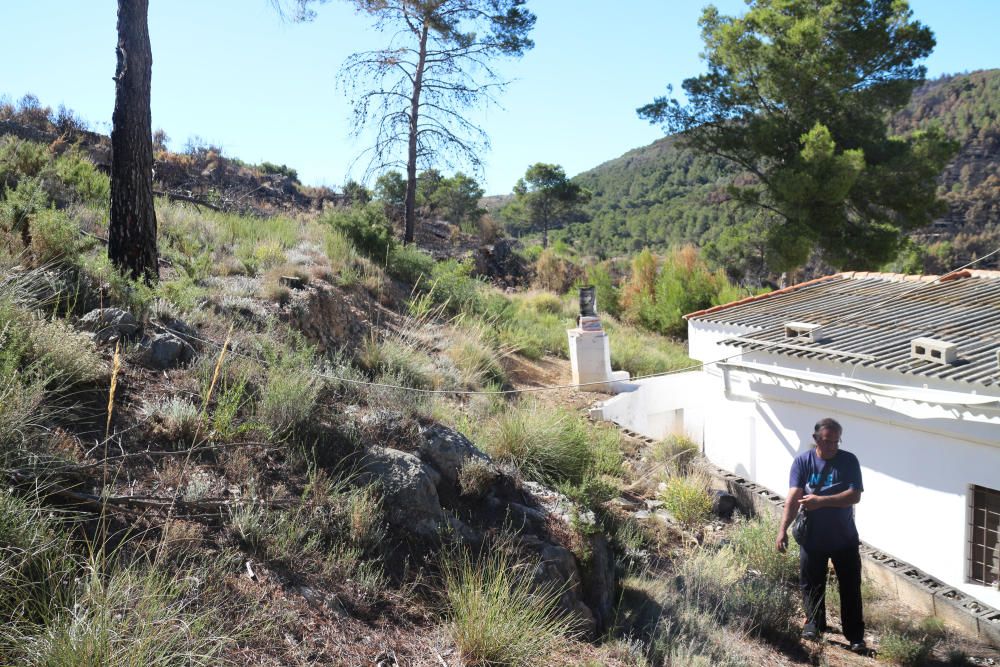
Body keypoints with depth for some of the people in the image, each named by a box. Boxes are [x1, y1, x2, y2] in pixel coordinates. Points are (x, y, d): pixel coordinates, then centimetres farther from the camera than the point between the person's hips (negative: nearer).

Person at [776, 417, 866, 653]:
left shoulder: (849, 461, -8)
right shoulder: (802, 461, -9)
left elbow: (855, 495, -16)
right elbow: (793, 497, -16)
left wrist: (821, 501, -26)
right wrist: (783, 529, -26)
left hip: (844, 537, 0)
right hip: (812, 537, 0)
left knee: (850, 587, 7)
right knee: (811, 584, 14)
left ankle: (855, 636, 19)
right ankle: (814, 623, 35)